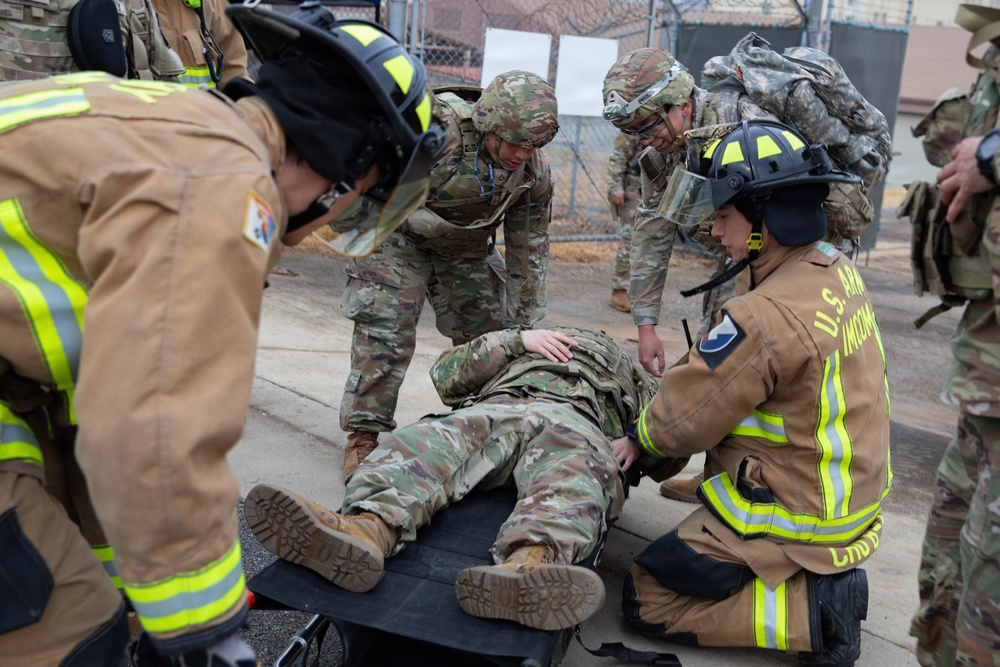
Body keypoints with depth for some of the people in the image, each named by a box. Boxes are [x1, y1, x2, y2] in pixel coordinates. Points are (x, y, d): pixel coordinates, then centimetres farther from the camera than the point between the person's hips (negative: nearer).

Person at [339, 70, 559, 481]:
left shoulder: (535, 172, -18)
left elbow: (529, 251, -7)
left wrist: (527, 327, -3)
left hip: (466, 248, 5)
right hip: (400, 235, -5)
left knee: (491, 337, 5)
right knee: (384, 331, -15)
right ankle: (363, 439, -6)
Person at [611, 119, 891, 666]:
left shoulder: (766, 317, -30)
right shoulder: (837, 270, -1)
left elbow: (683, 421, -18)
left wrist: (639, 438, 3)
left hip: (795, 521, -9)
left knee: (647, 602, 2)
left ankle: (814, 612, -5)